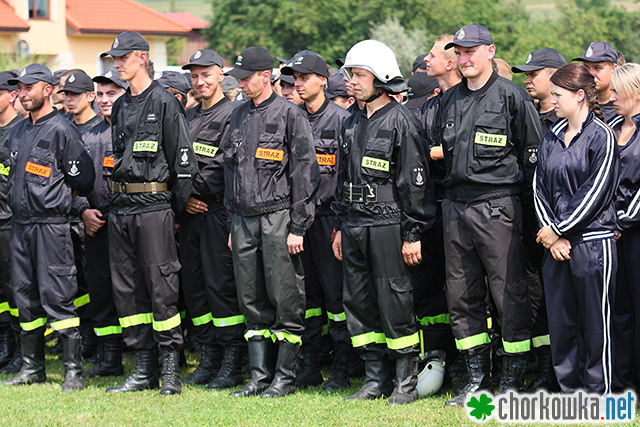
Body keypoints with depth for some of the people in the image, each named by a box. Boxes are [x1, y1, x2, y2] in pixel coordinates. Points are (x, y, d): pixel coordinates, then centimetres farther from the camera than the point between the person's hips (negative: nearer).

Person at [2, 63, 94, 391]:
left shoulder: (62, 130, -8)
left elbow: (83, 179, -9)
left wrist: (56, 198, 1)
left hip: (50, 225, -8)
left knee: (56, 296, -9)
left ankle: (74, 370, -6)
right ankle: (32, 367, 17)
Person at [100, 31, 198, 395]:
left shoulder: (165, 103, -7)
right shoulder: (120, 107, 15)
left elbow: (184, 162, -8)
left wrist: (175, 212, -7)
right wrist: (116, 200, 16)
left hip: (154, 205, -8)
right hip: (120, 208, 8)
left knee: (161, 286, -5)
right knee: (127, 288, 7)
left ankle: (171, 368, 2)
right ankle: (144, 370, 13)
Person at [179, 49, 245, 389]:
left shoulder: (232, 115, -5)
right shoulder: (188, 118, 17)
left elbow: (224, 167, -13)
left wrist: (197, 194, -11)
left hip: (217, 212, -7)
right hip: (189, 214, 8)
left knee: (221, 285, -7)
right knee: (194, 287, 9)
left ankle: (232, 364, -2)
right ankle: (208, 359, 16)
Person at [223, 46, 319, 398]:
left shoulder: (289, 115, -4)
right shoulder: (238, 117, 16)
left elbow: (304, 173, -7)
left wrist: (298, 227, -11)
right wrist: (233, 226, 18)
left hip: (278, 218, -6)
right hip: (244, 220, 6)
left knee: (285, 300, -4)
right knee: (252, 303, 7)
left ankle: (285, 376, 2)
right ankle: (259, 376, 12)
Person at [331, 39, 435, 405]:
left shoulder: (402, 121, -7)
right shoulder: (353, 124, 16)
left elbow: (416, 182, -10)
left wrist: (413, 234, -13)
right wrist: (340, 227, 18)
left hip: (388, 225, -8)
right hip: (354, 225, 8)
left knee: (395, 305, -5)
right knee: (360, 305, 8)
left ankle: (407, 383, 3)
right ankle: (377, 379, 16)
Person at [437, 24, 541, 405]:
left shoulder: (511, 96, -4)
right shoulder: (449, 100, 14)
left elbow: (534, 152, -2)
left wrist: (522, 198, -2)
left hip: (498, 206, -6)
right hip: (456, 206, 6)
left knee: (509, 293, -4)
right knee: (462, 295, 8)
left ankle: (513, 380, 3)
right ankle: (477, 377, 17)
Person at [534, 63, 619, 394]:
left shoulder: (601, 137, -6)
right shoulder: (551, 140, 13)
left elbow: (594, 193, -12)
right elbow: (540, 190, 10)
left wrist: (558, 230, -10)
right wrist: (550, 236, -4)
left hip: (593, 242, -6)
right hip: (555, 244, 6)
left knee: (595, 325, 0)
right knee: (560, 323, 7)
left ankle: (599, 398, 8)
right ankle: (569, 392, 17)